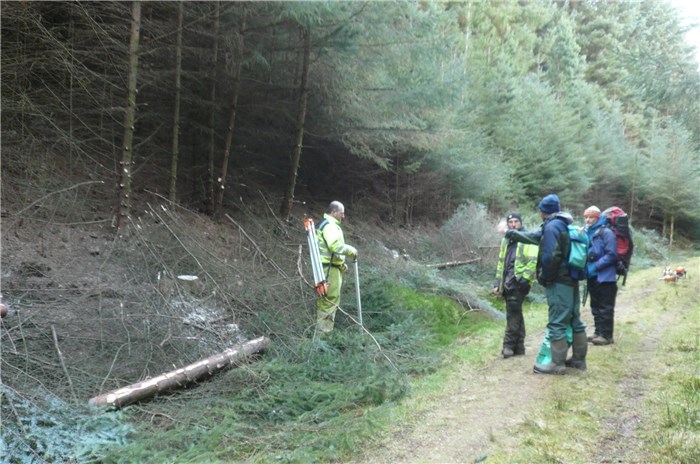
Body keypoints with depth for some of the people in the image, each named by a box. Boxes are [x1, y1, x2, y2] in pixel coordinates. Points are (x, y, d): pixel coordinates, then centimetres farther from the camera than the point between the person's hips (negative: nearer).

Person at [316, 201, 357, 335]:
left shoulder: (329, 224, 21)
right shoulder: (329, 225, -14)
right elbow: (335, 245, -27)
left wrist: (341, 263, 18)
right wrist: (352, 251, -14)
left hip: (332, 266, 11)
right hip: (329, 267, -11)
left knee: (326, 298, 14)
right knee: (331, 298, -8)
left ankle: (323, 329, 20)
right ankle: (323, 330, -6)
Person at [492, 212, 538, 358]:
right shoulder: (505, 241, 21)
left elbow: (533, 261, -11)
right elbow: (501, 262, 24)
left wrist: (525, 277, -20)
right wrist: (498, 283, 20)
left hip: (519, 282, -7)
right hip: (508, 283, 7)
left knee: (513, 313, -10)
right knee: (516, 314, 11)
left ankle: (509, 344, -4)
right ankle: (519, 346, 16)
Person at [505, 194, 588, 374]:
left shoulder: (552, 226, -14)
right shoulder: (564, 225, 16)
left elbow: (550, 256, -23)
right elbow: (535, 237, 28)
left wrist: (544, 276, -8)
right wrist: (512, 234, 37)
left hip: (558, 282, -10)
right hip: (571, 280, 10)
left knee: (557, 323, -5)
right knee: (574, 321, 14)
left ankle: (557, 364, -1)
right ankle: (579, 359, 22)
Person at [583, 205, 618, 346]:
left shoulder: (606, 232, -11)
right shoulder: (587, 233, 11)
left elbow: (612, 255, -17)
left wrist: (595, 266, -20)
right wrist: (585, 266, 1)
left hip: (605, 277, -8)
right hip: (592, 276, 8)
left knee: (605, 308, -1)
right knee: (595, 306, 15)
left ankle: (606, 335, 5)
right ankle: (599, 332, 24)